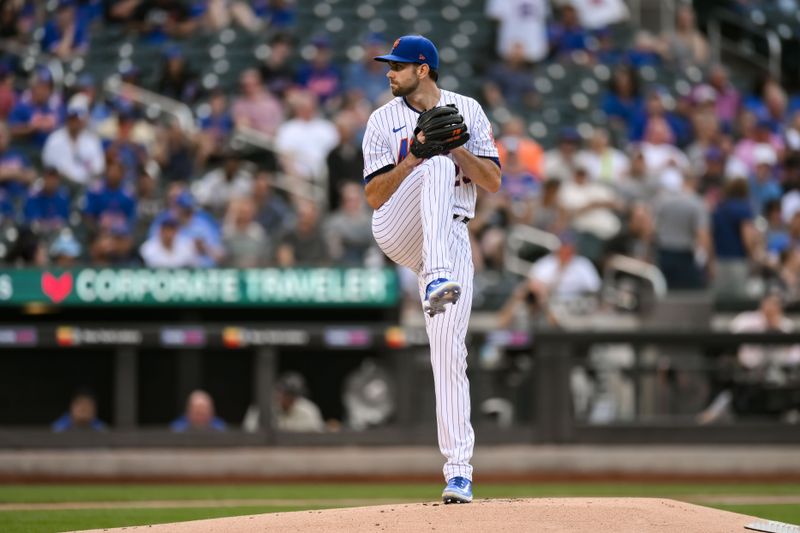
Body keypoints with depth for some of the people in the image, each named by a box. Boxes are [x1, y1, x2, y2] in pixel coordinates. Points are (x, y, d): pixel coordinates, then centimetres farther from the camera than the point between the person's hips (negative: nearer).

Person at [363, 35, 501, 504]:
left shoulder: (468, 111, 9)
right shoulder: (383, 121, 8)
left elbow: (493, 182, 3)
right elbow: (374, 196, 0)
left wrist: (457, 148, -12)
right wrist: (416, 156, -12)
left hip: (451, 239, 1)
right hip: (397, 233, -1)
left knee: (448, 348, -10)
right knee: (438, 166, -30)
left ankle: (459, 470, -7)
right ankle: (439, 280, -51)